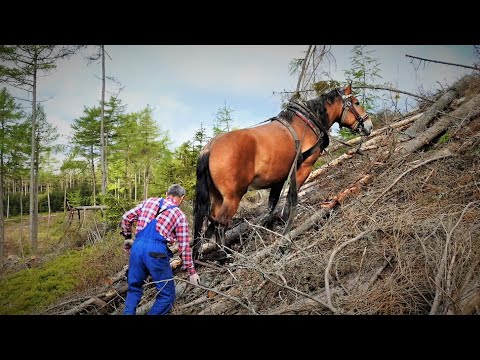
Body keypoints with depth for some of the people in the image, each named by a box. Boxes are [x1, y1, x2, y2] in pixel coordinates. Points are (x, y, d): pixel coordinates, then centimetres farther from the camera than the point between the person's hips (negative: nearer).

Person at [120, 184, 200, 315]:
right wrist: (191, 271, 14)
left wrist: (127, 237, 32)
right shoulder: (179, 215, 8)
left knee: (134, 289, 23)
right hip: (156, 253, -4)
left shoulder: (149, 201, 17)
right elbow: (184, 246, 7)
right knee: (167, 295, 11)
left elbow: (126, 217, 17)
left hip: (136, 248, 4)